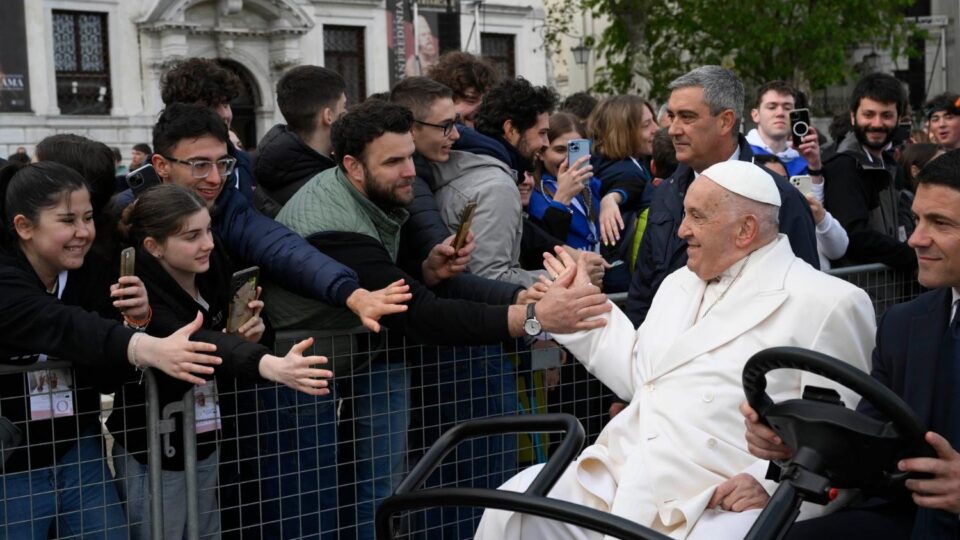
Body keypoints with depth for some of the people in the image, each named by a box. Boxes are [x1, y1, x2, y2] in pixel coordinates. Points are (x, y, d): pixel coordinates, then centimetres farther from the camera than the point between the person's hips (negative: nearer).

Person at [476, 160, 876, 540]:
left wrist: (772, 480, -18)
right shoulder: (680, 283, 22)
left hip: (715, 507, -6)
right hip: (616, 479, 7)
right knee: (513, 507, -13)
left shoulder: (826, 304, -3)